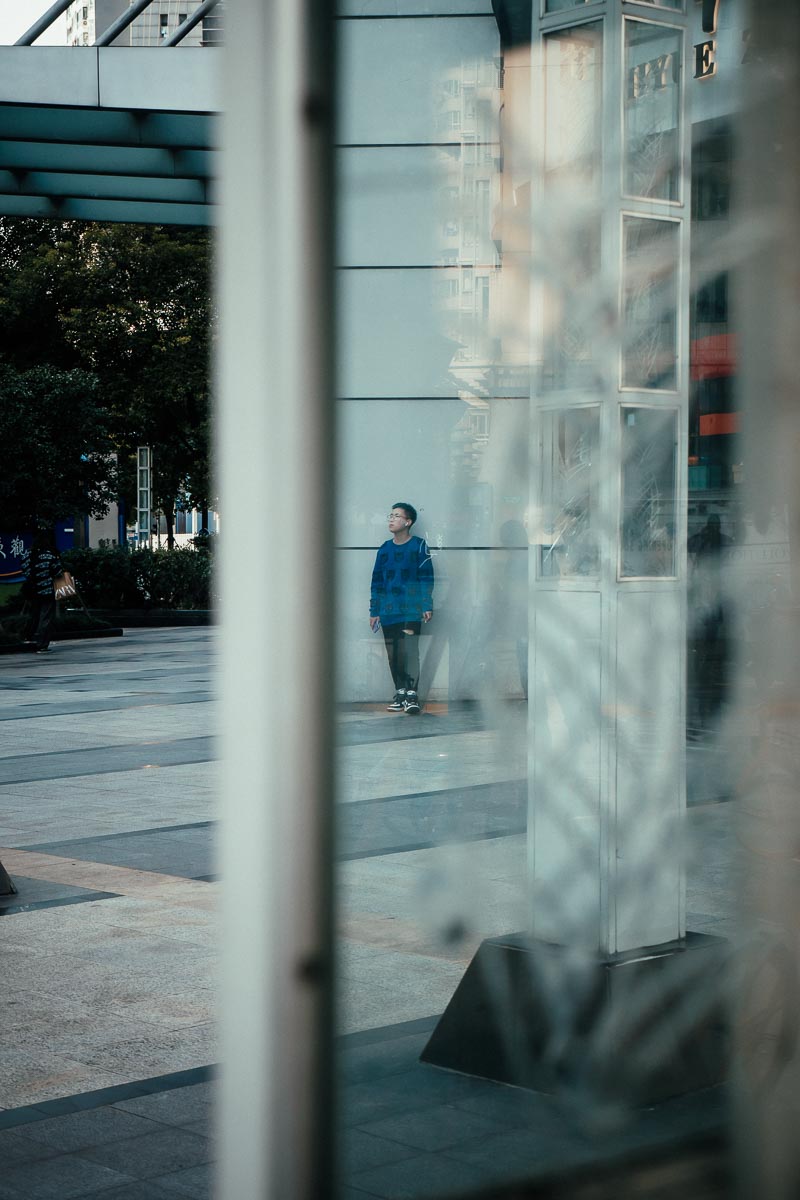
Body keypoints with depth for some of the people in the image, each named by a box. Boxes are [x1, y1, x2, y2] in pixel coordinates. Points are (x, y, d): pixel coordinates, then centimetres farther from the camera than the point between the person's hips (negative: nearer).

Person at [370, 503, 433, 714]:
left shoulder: (419, 546, 0)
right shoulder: (384, 549, 12)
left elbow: (426, 577, -2)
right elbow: (377, 581, 14)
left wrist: (426, 606, -9)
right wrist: (374, 611, 11)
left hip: (411, 610, -5)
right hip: (388, 611, 5)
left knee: (409, 650, -14)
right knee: (393, 653, 5)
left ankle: (412, 694, -14)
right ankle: (400, 693, 13)